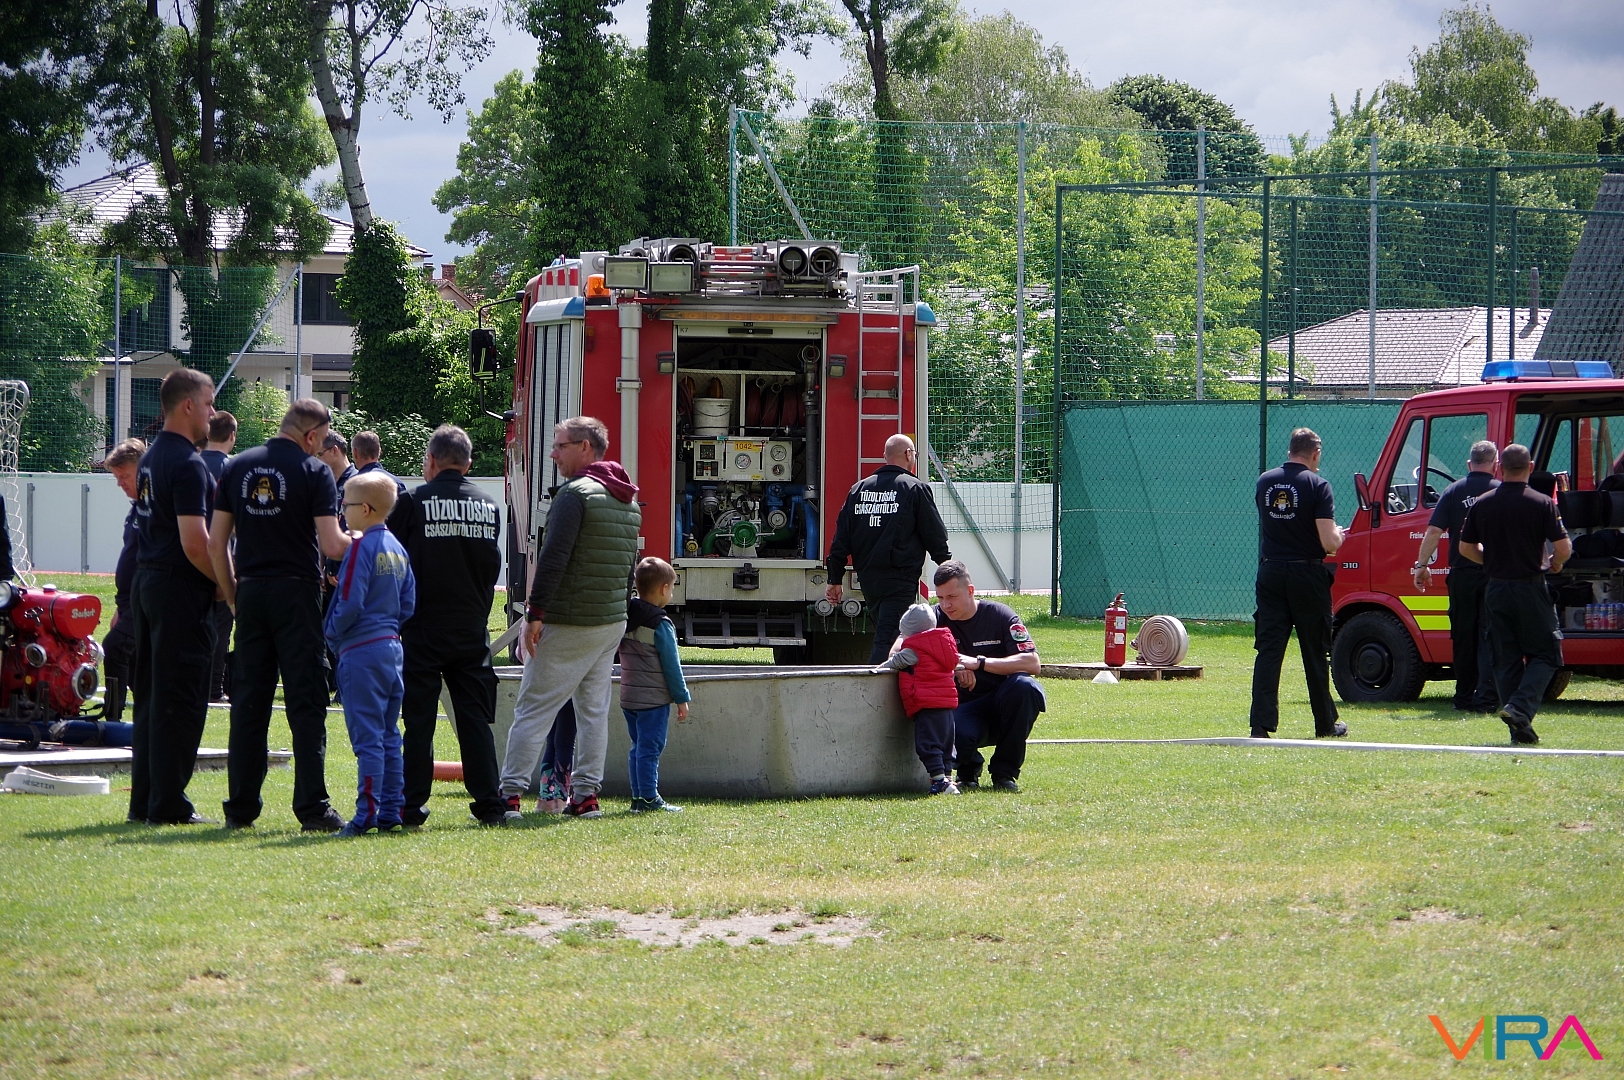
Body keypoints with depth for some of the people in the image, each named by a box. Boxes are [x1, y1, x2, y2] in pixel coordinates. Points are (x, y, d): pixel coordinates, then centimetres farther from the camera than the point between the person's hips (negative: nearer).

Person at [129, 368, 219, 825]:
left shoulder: (152, 457, 14)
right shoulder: (188, 464, -16)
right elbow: (194, 543, -22)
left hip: (147, 582, 10)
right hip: (181, 588, -10)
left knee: (151, 696, 13)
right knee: (181, 698, -5)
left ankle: (145, 800, 16)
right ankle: (168, 805, -4)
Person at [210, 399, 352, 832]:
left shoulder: (237, 468, 7)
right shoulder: (314, 472, -7)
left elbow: (216, 544, 6)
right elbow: (331, 545, -13)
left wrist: (233, 596, 14)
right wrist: (357, 541, 8)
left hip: (251, 590, 4)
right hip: (297, 592, -4)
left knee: (248, 699, 8)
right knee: (306, 702, -2)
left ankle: (241, 808, 9)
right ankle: (312, 808, -5)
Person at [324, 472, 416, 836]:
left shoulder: (361, 547, -13)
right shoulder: (397, 548, 11)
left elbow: (350, 604, -19)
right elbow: (408, 604, 13)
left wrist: (330, 631, -4)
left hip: (362, 652, -8)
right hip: (392, 648, 8)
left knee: (367, 737, -8)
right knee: (389, 736, 12)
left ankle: (367, 813, -9)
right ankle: (392, 812, 13)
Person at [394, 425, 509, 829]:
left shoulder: (415, 502, -8)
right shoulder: (489, 506, 5)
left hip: (424, 628, -3)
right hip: (473, 628, 4)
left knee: (418, 720, 1)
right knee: (475, 718, 7)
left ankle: (412, 806, 0)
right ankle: (489, 805, 4)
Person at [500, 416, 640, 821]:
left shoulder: (576, 494, -13)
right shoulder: (629, 500, 15)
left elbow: (554, 558, -20)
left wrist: (535, 614, -19)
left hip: (569, 623, -8)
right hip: (613, 622, 8)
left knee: (533, 709, -5)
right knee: (594, 709, 11)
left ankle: (509, 794, -8)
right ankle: (586, 795, 9)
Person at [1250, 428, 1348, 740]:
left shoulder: (1264, 482, 5)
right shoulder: (1316, 485, -11)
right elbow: (1329, 543, -17)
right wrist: (1339, 536, 7)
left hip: (1270, 574, 3)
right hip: (1307, 575, -3)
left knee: (1268, 650, 1)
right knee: (1315, 653, 8)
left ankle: (1261, 724, -9)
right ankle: (1326, 724, 19)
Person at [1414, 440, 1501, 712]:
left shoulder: (1454, 491, 1)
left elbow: (1434, 531, -4)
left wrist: (1422, 564, 4)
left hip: (1461, 575, 1)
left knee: (1463, 638, 11)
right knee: (1490, 638, 1)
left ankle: (1464, 697, 16)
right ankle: (1485, 698, -8)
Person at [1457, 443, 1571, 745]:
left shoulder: (1481, 504, 2)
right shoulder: (1542, 504, -9)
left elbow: (1465, 548, 8)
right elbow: (1563, 548, -11)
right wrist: (1555, 563, 11)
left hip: (1496, 590, 4)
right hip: (1530, 589, -4)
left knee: (1506, 660, 9)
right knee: (1544, 654, 7)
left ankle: (1519, 729, 7)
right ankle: (1521, 708, -15)